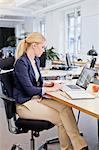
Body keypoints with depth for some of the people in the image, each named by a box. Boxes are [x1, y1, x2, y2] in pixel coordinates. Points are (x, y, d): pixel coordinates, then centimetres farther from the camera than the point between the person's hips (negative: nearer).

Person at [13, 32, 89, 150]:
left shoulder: (36, 60, 11)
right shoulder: (21, 63, -17)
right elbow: (29, 89, -22)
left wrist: (46, 84, 3)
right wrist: (51, 89, -13)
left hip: (37, 98, 8)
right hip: (25, 104, -8)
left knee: (66, 108, -17)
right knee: (61, 119, -17)